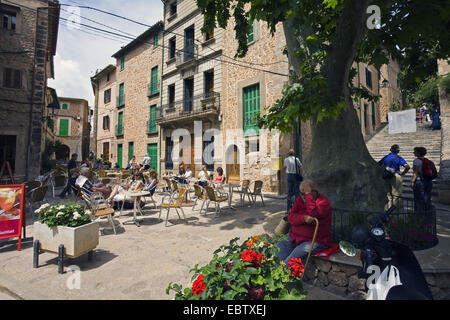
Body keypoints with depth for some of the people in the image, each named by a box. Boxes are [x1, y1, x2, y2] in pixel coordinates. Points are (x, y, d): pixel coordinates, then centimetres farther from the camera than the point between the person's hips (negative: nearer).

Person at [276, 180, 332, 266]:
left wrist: (308, 193, -23)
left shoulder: (324, 201, -8)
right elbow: (291, 217, -4)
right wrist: (304, 218, -25)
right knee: (279, 245, -14)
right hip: (295, 237, 6)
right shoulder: (299, 200, 7)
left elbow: (313, 214, -27)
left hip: (316, 241, -6)